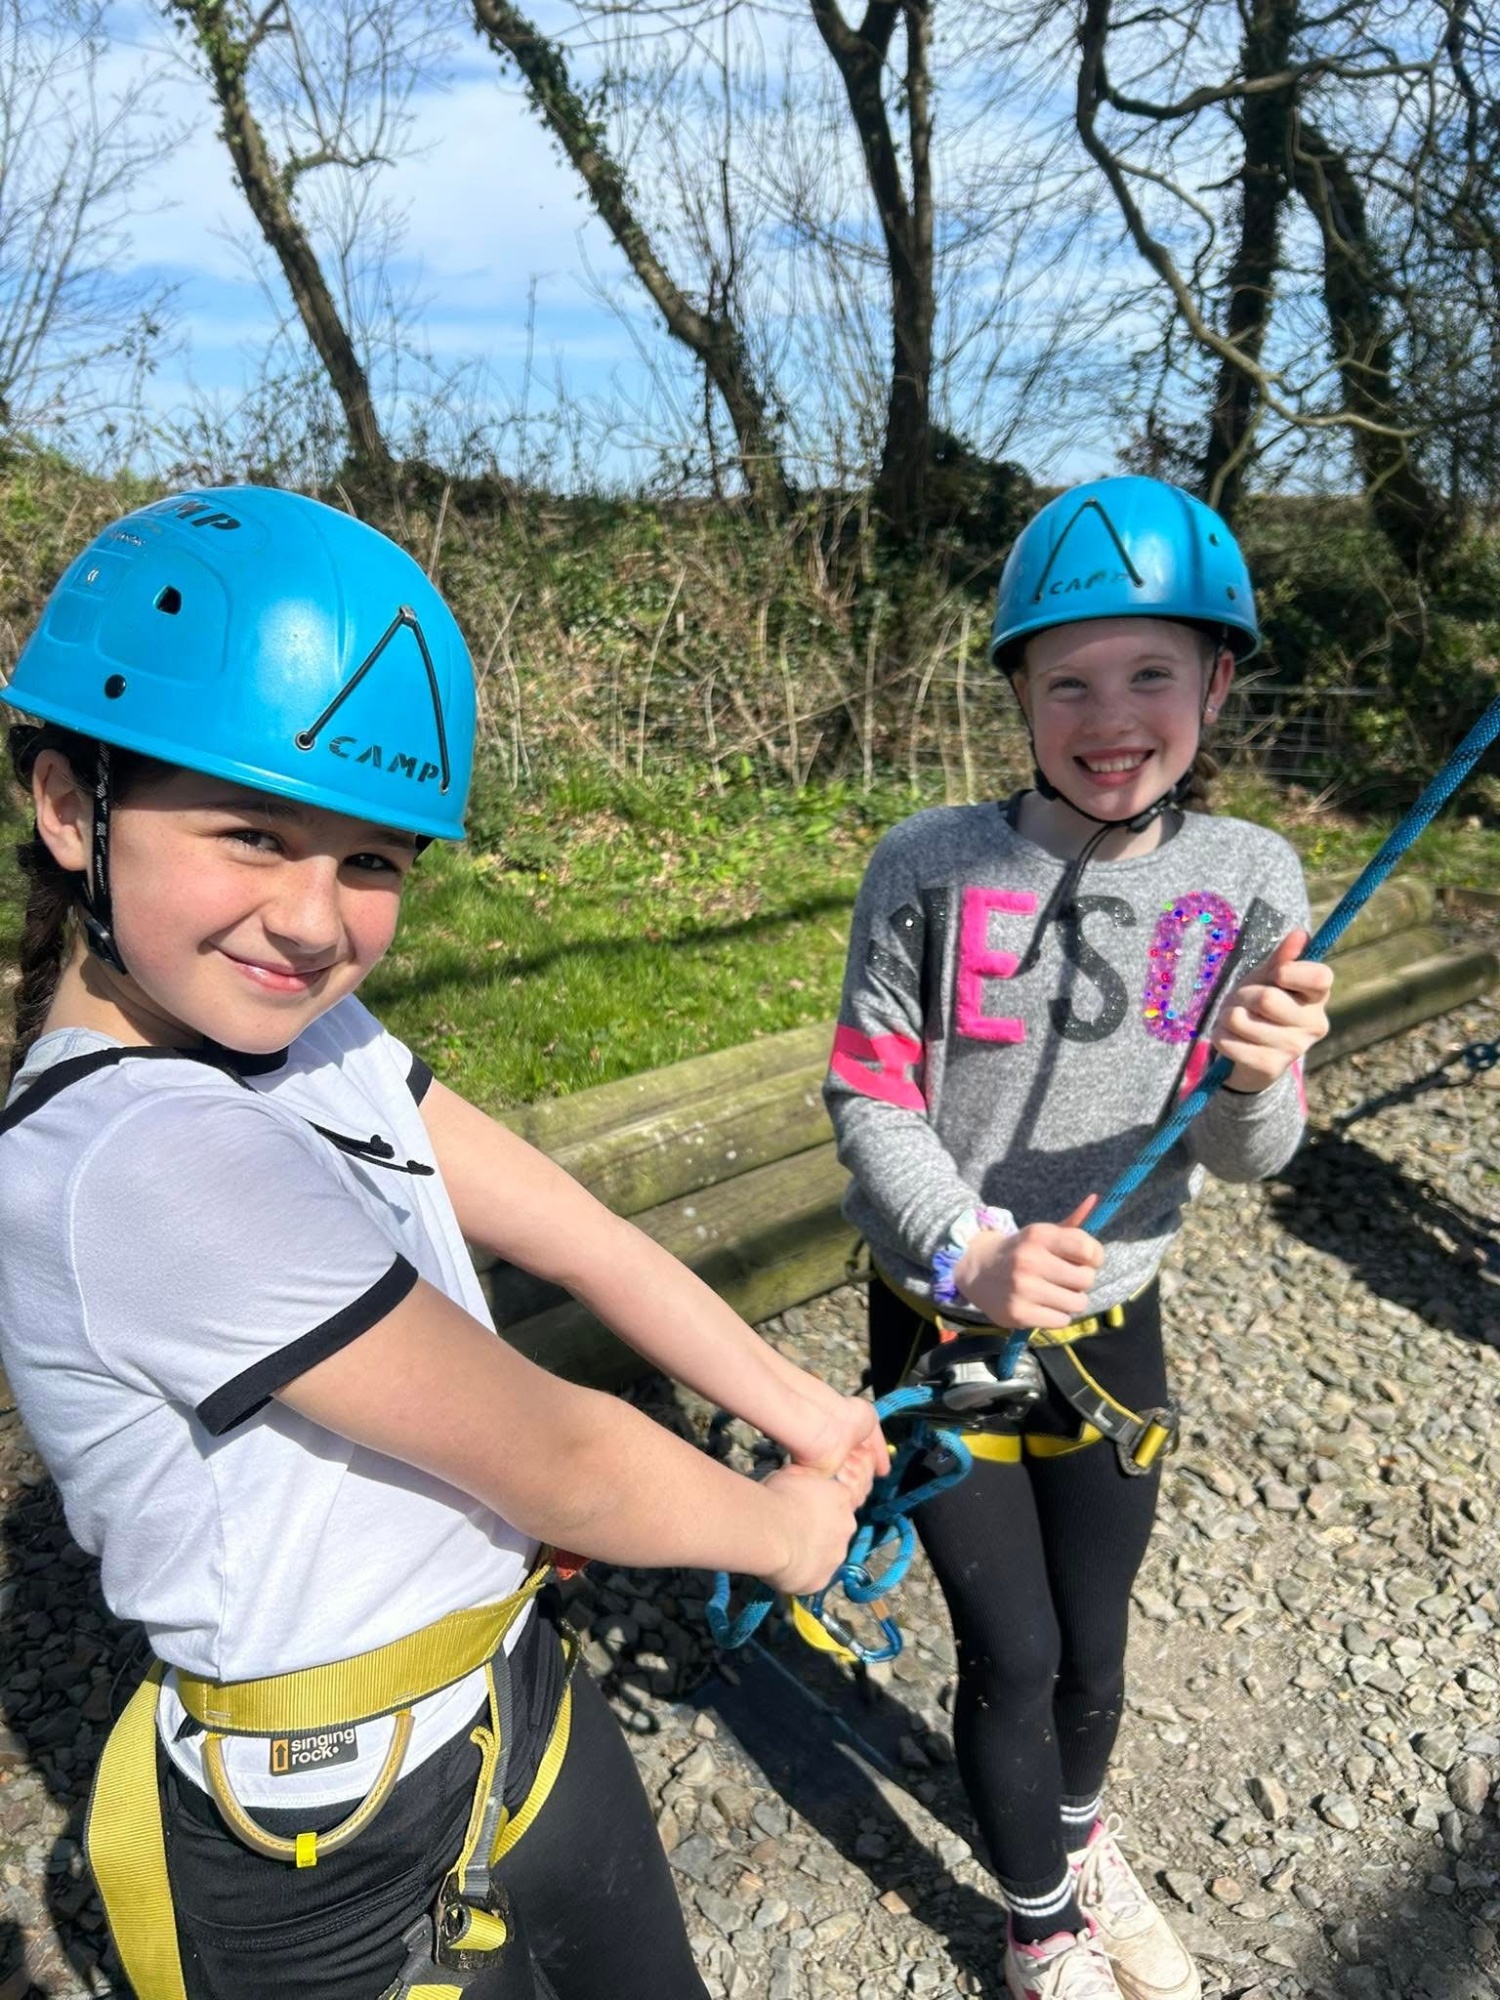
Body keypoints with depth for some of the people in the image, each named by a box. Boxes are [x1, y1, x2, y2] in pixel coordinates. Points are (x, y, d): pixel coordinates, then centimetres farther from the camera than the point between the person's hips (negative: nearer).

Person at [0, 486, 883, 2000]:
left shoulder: (301, 1026, -5)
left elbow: (574, 1235, -1)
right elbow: (558, 1467, -25)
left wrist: (790, 1406, 1)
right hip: (356, 1870, -7)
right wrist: (780, 1525, -8)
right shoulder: (148, 1165, -32)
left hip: (517, 1693, 7)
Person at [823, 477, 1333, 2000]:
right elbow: (869, 1099, -12)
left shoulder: (1251, 882, -8)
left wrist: (1258, 1077, -30)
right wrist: (969, 1249, -28)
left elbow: (1243, 1158, -7)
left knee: (1094, 1641, 20)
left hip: (1110, 1327, 3)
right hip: (942, 1328, -2)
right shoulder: (930, 866, -16)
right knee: (1013, 1655, 8)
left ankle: (1079, 1831, 56)